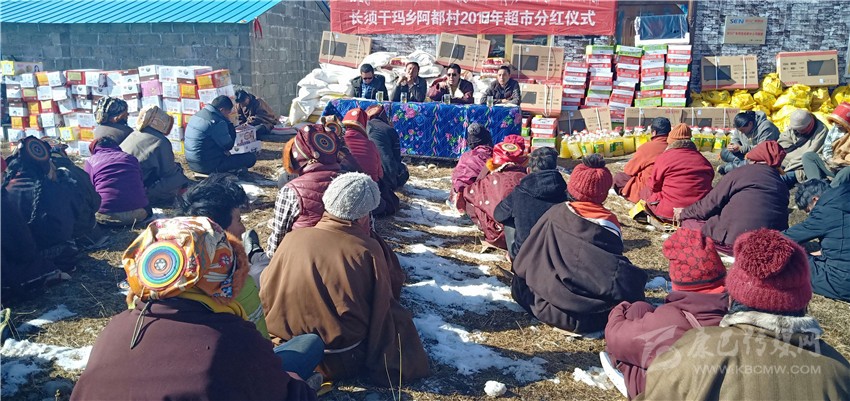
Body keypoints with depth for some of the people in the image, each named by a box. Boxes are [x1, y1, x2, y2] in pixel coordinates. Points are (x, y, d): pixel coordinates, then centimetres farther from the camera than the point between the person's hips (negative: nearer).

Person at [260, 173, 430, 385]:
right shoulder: (368, 249, -17)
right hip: (344, 362, -4)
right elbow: (381, 310, -11)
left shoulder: (293, 238, -10)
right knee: (398, 316, 17)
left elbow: (266, 294, 2)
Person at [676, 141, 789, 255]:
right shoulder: (783, 187, 15)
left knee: (688, 221, 8)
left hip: (734, 241, -7)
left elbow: (712, 203, 1)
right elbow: (783, 224, 19)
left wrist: (684, 213, 16)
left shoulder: (742, 172, -1)